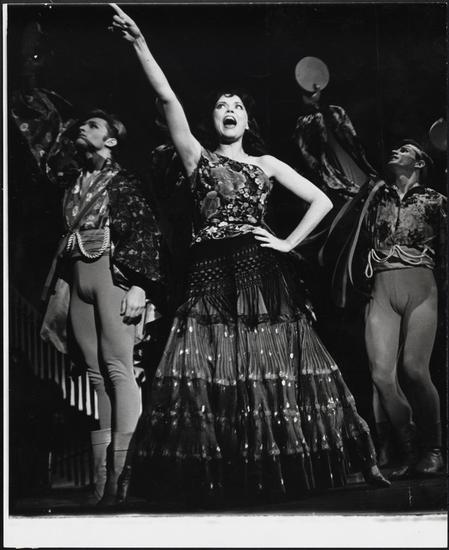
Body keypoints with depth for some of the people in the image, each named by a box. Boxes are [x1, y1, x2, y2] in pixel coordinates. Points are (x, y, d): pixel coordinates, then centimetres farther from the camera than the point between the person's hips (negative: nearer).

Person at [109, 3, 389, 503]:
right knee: (208, 372, -9)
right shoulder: (197, 157, 14)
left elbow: (322, 201, 16)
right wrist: (140, 45, -9)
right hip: (212, 272, -1)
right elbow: (167, 98, 2)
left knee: (276, 369, -2)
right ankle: (213, 479, -5)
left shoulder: (266, 164, 17)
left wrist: (289, 243, 4)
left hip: (263, 274, 1)